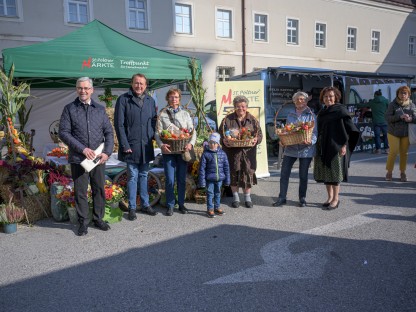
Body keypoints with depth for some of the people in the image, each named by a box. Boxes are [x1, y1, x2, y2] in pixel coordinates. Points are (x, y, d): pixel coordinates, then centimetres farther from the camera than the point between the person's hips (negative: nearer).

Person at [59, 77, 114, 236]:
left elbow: (109, 132, 7)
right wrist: (83, 149, -14)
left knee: (99, 189, 10)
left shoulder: (100, 109, 8)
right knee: (80, 191, 6)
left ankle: (98, 218, 26)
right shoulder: (69, 109, 1)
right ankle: (83, 222, 20)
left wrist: (107, 152, -7)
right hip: (78, 159, -2)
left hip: (99, 158, 2)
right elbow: (63, 133, -5)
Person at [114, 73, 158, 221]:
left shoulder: (150, 100, 8)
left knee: (144, 175, 14)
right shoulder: (123, 99, -5)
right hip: (131, 145, -4)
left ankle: (145, 204, 25)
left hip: (146, 146, 4)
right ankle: (132, 208, 13)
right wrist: (125, 144, -13)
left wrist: (152, 137, 2)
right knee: (132, 177, 2)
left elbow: (154, 120, 14)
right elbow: (119, 124, -8)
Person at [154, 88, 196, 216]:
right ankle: (170, 205, 13)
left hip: (183, 151, 2)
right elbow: (157, 133, -2)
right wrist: (161, 144, -20)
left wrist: (191, 143, -12)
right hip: (168, 151, -2)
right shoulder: (162, 114, 3)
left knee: (182, 179, 8)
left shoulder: (185, 113, 9)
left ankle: (181, 204, 21)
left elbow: (193, 131, 6)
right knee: (170, 180, -1)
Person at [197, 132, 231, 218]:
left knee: (218, 193, 15)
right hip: (210, 178, -3)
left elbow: (226, 167, 8)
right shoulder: (205, 154, -7)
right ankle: (210, 209, 15)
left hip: (220, 178, 3)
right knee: (210, 193, 3)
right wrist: (202, 180, -10)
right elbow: (202, 168, -7)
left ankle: (217, 207, 29)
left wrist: (227, 179, 7)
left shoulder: (222, 154, 2)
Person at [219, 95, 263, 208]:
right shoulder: (227, 120, 4)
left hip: (248, 152, 1)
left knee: (248, 173, 4)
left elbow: (260, 134, 8)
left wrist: (256, 139, -14)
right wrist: (224, 141, -17)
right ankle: (235, 198, 20)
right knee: (234, 174, 4)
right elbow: (221, 134, 4)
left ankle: (247, 197, 21)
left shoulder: (252, 120, 8)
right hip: (232, 152, -1)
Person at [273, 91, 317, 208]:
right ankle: (282, 198, 11)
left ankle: (302, 198, 22)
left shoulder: (311, 115, 1)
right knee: (284, 174, 0)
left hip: (305, 149, -3)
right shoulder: (290, 115, 12)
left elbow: (315, 132, -3)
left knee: (303, 175, 7)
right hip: (290, 149, 3)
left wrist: (311, 141, -22)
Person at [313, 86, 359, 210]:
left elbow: (348, 128, -10)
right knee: (325, 171, 8)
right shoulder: (322, 112, 13)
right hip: (323, 146, 7)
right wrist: (318, 145, 13)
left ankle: (336, 199, 7)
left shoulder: (341, 110, -6)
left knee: (334, 171, -3)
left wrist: (344, 145, -16)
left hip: (336, 146, -7)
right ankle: (330, 197, 20)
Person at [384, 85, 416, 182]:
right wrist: (400, 117, -24)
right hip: (393, 132, -2)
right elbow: (388, 117, -11)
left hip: (406, 133, 3)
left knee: (404, 152, 6)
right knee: (393, 152, -5)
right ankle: (389, 172, 11)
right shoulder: (392, 105, -3)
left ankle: (403, 172, 19)